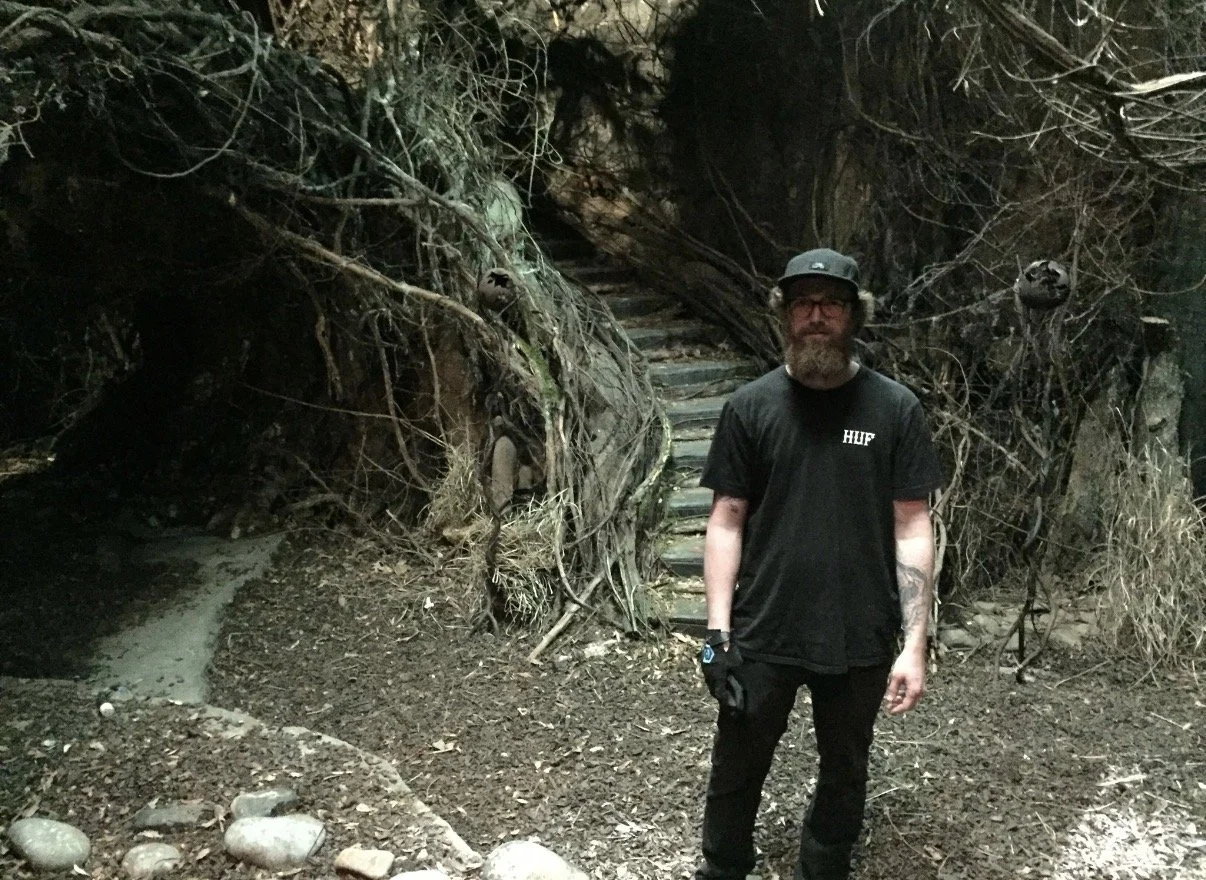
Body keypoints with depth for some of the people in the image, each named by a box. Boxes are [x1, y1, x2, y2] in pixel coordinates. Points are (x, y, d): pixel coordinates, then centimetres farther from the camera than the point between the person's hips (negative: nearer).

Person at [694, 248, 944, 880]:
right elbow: (726, 520, 0)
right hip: (763, 637, 0)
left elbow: (912, 527, -3)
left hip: (861, 641, 0)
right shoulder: (750, 406, -2)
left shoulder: (894, 409, -4)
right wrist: (718, 630, -6)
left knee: (843, 774, 18)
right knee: (736, 772, 12)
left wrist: (915, 645, -7)